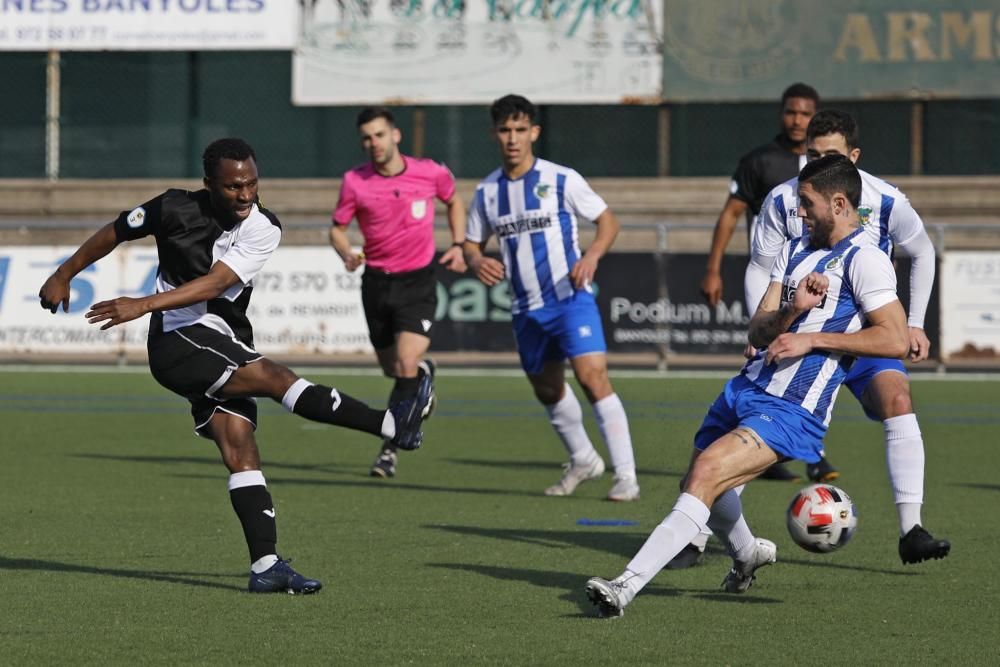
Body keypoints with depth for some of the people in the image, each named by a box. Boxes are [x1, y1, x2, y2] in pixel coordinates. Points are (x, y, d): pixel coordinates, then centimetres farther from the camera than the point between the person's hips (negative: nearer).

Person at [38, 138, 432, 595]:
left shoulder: (263, 230, -4)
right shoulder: (175, 209, -6)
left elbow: (214, 283, -16)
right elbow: (114, 232, 11)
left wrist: (143, 305, -25)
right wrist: (63, 276, 20)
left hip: (225, 347, 4)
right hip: (177, 340, -4)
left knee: (239, 447, -9)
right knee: (275, 378, -21)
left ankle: (266, 566, -13)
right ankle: (391, 425, -24)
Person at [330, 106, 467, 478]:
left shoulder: (429, 173, -7)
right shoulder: (355, 181, -8)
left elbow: (454, 201, 15)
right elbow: (337, 228, 3)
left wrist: (458, 245, 4)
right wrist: (347, 254, -18)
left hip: (418, 280, -2)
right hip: (377, 281, 2)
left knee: (406, 363, -17)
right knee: (392, 368, 12)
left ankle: (390, 450, -10)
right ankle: (424, 373, 49)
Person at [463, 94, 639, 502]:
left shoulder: (561, 180, -6)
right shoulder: (488, 191, 6)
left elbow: (608, 221, -1)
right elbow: (472, 242, 16)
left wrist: (591, 256, -19)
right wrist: (477, 262, -8)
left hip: (570, 297, -6)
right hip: (526, 309, 6)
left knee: (593, 378, -20)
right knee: (547, 390, 16)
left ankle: (626, 476, -19)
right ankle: (583, 460, 40)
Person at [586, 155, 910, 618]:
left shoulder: (864, 259, -7)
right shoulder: (794, 251, 16)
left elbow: (895, 340, -17)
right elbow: (758, 332, 7)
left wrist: (814, 338, -17)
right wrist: (794, 309, -15)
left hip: (792, 412, -9)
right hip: (747, 388, 9)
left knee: (706, 472, -25)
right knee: (698, 485, 21)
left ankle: (627, 585, -30)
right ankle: (746, 554, 53)